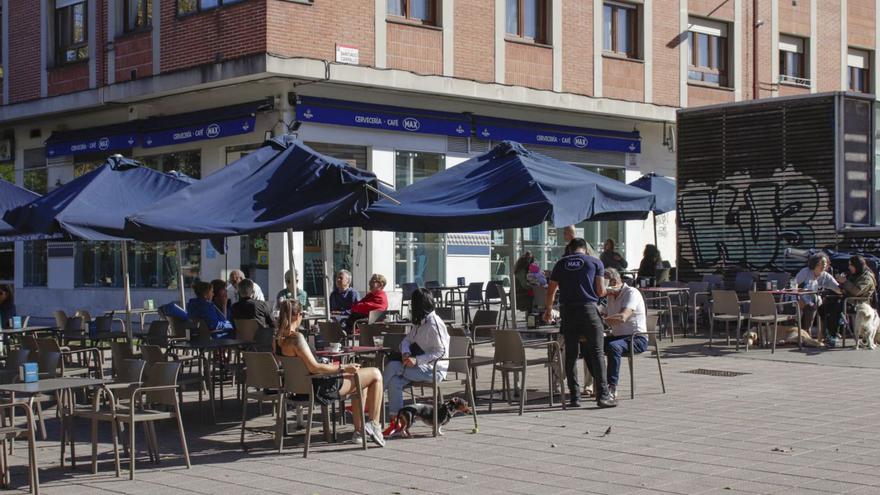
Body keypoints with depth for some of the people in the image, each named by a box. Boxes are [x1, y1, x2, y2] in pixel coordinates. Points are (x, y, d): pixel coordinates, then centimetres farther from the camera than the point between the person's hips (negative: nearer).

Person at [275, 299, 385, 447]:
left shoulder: (278, 340, 4)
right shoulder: (296, 337, -23)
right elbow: (313, 367, -27)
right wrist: (343, 368, -20)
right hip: (320, 389, -10)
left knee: (360, 380, 29)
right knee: (376, 375, -1)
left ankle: (358, 431, 27)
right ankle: (374, 424, 2)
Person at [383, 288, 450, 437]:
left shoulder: (434, 324, -13)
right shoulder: (421, 322, 17)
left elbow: (441, 352, -18)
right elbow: (407, 340, 18)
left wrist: (417, 360, -25)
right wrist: (406, 353, -6)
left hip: (434, 369, -8)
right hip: (422, 368, 8)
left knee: (392, 367, -22)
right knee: (395, 382, -18)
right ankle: (395, 422, -17)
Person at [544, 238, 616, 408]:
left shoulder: (561, 263, 10)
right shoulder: (595, 262, 4)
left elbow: (551, 290, 13)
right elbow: (601, 291, -2)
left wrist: (548, 310, 29)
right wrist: (603, 292, 22)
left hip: (567, 311, 2)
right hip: (588, 309, -2)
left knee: (571, 354, 6)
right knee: (596, 352, 0)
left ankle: (575, 397, 6)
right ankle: (602, 395, -5)